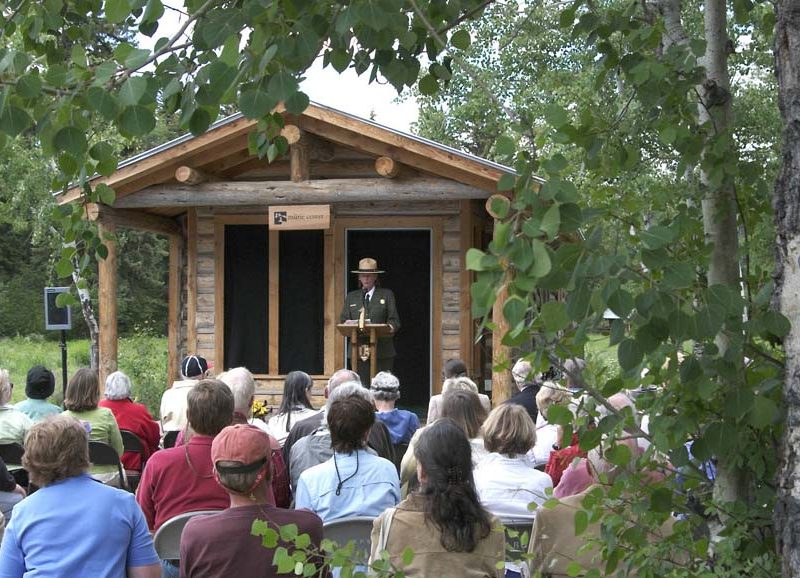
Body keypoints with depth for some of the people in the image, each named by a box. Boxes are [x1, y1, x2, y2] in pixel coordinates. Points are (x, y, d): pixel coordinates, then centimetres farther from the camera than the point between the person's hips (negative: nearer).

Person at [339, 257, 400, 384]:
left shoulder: (387, 295, 11)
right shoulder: (351, 297, 17)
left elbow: (394, 320, 4)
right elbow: (343, 321, 12)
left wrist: (391, 327, -19)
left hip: (382, 351, -1)